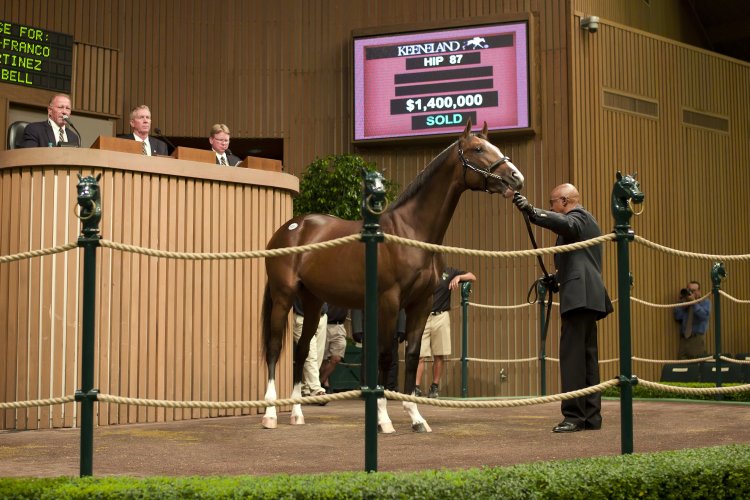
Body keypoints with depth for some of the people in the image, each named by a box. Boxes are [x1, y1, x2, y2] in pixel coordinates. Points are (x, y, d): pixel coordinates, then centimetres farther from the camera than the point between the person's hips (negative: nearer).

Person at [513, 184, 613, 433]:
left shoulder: (578, 216, -3)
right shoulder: (587, 220, 28)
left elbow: (565, 224, -28)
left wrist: (532, 212, -42)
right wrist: (556, 278, 19)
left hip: (579, 296, -11)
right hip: (588, 296, 11)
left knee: (571, 356, -12)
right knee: (588, 357, 10)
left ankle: (573, 415, -14)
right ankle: (591, 416, 13)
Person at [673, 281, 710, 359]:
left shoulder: (705, 302, 7)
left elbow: (704, 315, -13)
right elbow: (677, 317, 6)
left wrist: (694, 302, -12)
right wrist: (682, 303, -1)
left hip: (697, 338, -3)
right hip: (684, 338, 4)